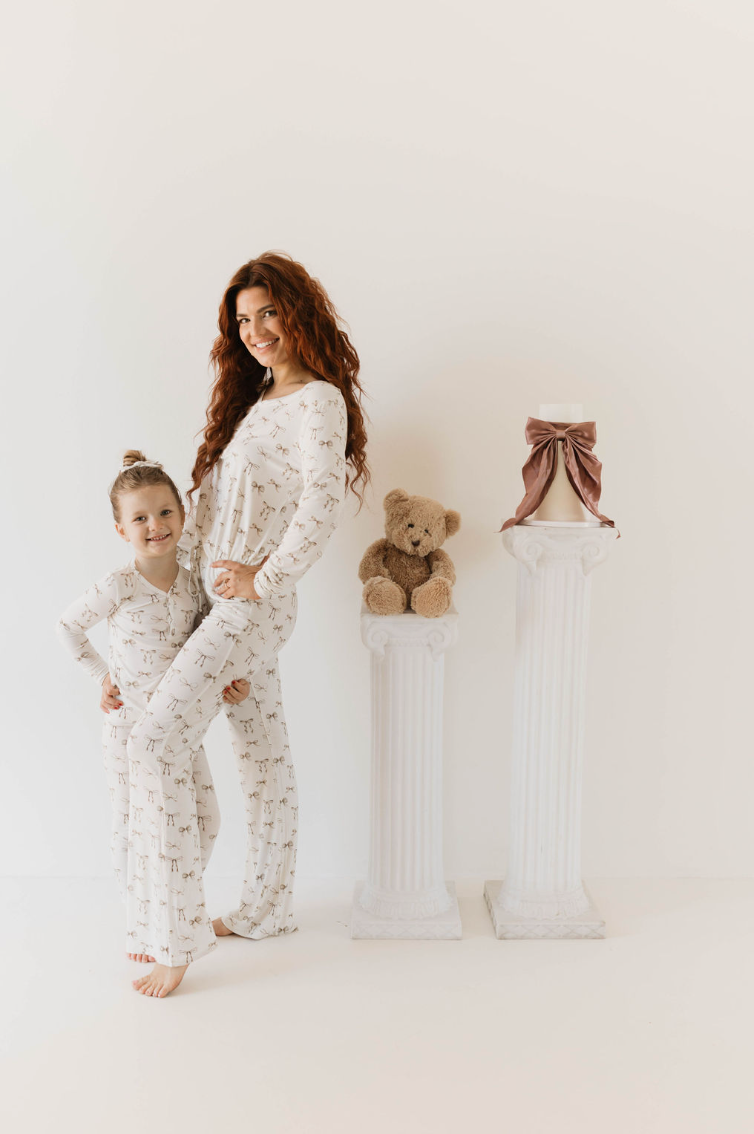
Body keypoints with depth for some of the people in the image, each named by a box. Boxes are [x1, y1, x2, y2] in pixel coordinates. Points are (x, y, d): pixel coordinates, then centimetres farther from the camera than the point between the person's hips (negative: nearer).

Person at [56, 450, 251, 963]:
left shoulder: (195, 583, -2)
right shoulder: (118, 586, -15)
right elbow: (68, 626, -1)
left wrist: (231, 681, -8)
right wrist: (102, 676, -4)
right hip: (131, 723, -4)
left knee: (205, 819, 9)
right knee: (133, 826, 6)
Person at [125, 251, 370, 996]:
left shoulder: (319, 402, -13)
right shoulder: (256, 398, 14)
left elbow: (323, 499, -27)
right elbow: (210, 491, 18)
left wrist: (264, 577, -21)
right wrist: (182, 564, 9)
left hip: (252, 605, -8)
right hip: (219, 598, 8)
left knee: (155, 743, -14)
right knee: (261, 749, 14)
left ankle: (180, 934, -4)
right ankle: (265, 910, 28)